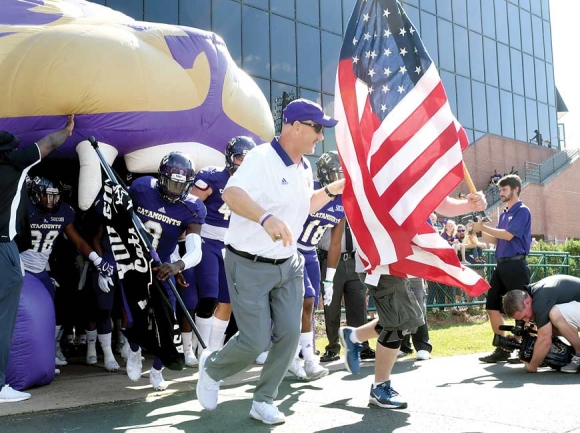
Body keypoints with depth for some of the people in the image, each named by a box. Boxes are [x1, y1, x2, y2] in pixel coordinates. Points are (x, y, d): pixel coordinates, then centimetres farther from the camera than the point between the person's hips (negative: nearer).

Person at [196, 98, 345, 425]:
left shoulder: (305, 168, 8)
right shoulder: (262, 158, -19)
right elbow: (232, 194, -35)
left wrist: (330, 191, 8)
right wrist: (267, 219, -52)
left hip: (289, 264, 8)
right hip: (250, 265, -8)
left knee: (290, 334, 4)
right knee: (256, 341, -5)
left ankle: (264, 401, 22)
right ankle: (212, 367, 27)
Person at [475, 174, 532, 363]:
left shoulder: (522, 211, -5)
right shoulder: (504, 214, 19)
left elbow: (508, 235, -16)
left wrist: (483, 227, -11)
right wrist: (480, 231, 3)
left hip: (516, 265, -9)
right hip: (501, 265, 9)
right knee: (493, 307, 7)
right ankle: (502, 349, 14)